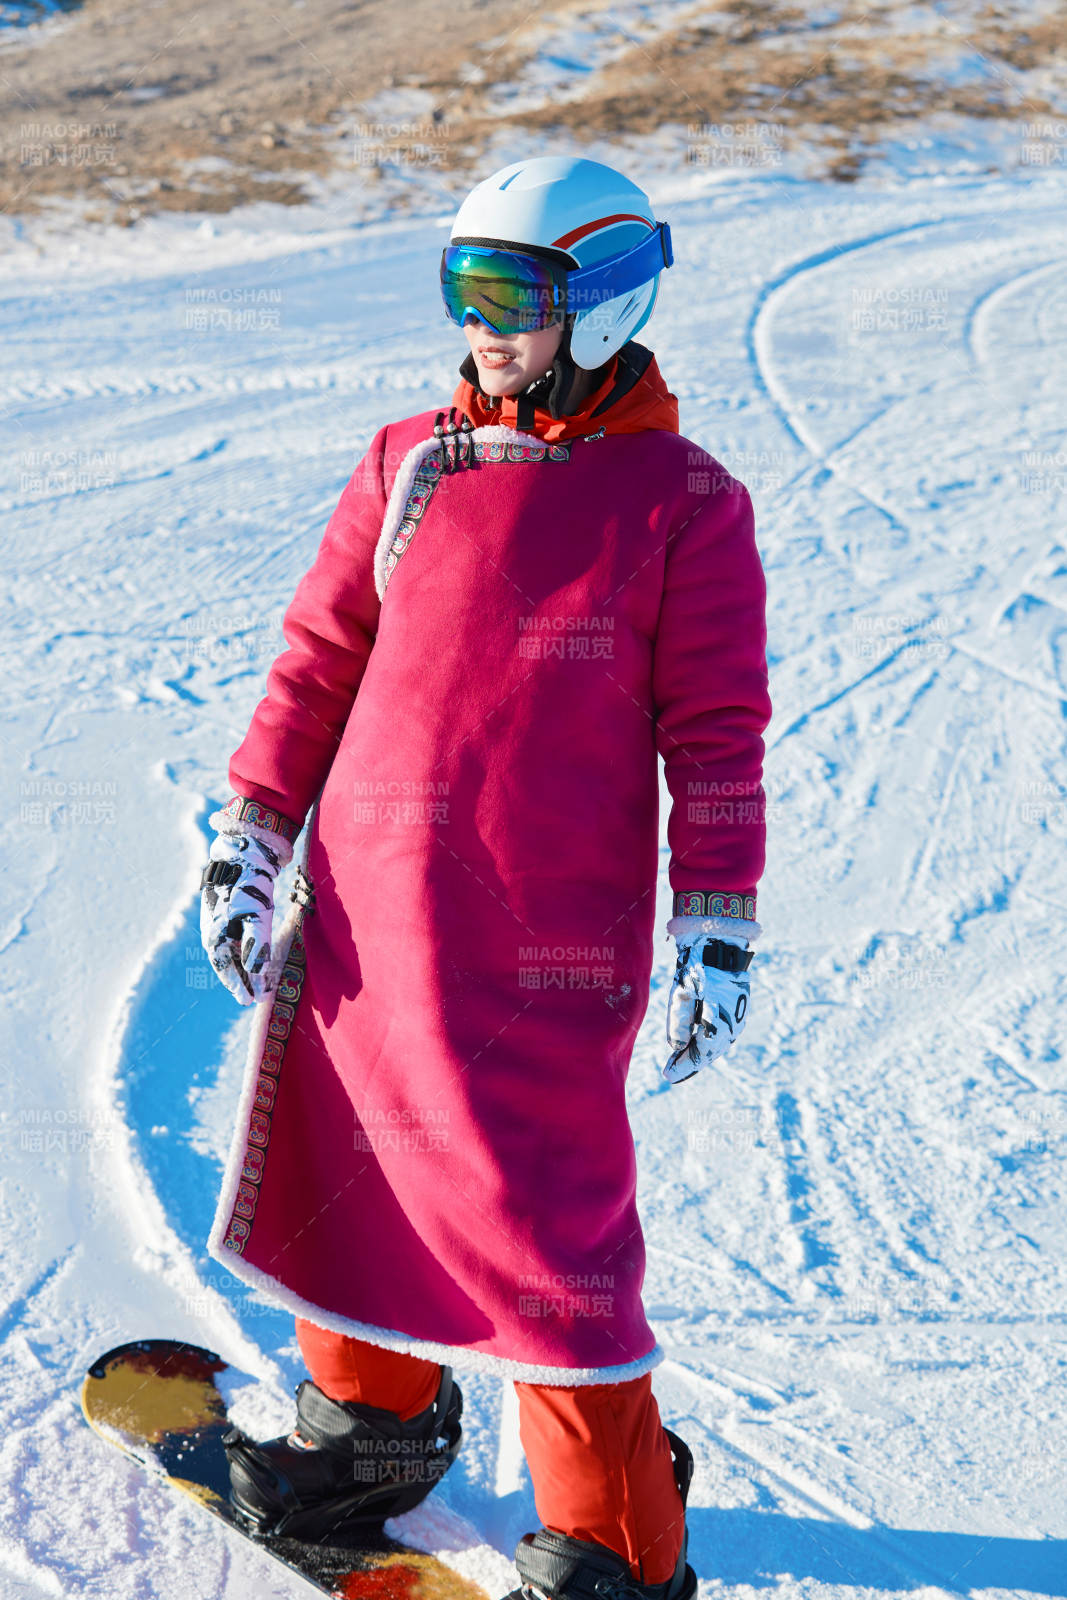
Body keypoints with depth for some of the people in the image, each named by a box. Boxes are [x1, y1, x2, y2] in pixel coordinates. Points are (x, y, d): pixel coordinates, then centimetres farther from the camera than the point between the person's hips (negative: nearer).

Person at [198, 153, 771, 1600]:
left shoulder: (683, 502, -2)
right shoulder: (409, 465, 9)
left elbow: (716, 732, -2)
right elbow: (318, 656, 12)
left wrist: (717, 933, -6)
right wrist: (249, 834, 7)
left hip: (550, 945, -5)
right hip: (362, 911, 5)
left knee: (545, 1225, -3)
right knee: (349, 1170, 16)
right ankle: (374, 1422, 41)